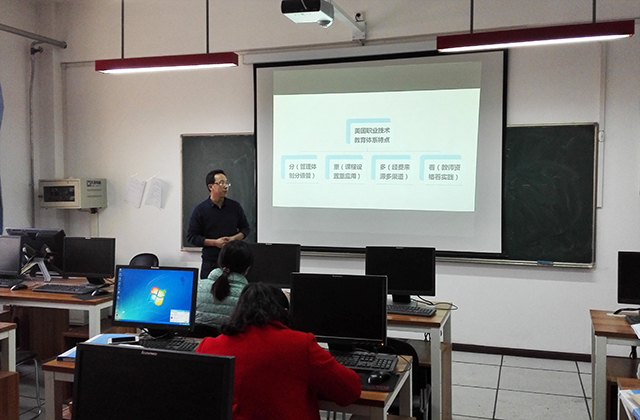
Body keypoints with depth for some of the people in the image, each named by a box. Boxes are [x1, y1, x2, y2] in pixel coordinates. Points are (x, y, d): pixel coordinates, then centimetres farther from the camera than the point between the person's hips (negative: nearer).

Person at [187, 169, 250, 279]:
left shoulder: (235, 206, 8)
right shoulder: (200, 210, 0)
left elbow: (245, 228, 15)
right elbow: (191, 236, -2)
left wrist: (234, 238, -5)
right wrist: (215, 242, -11)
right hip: (210, 263, -2)